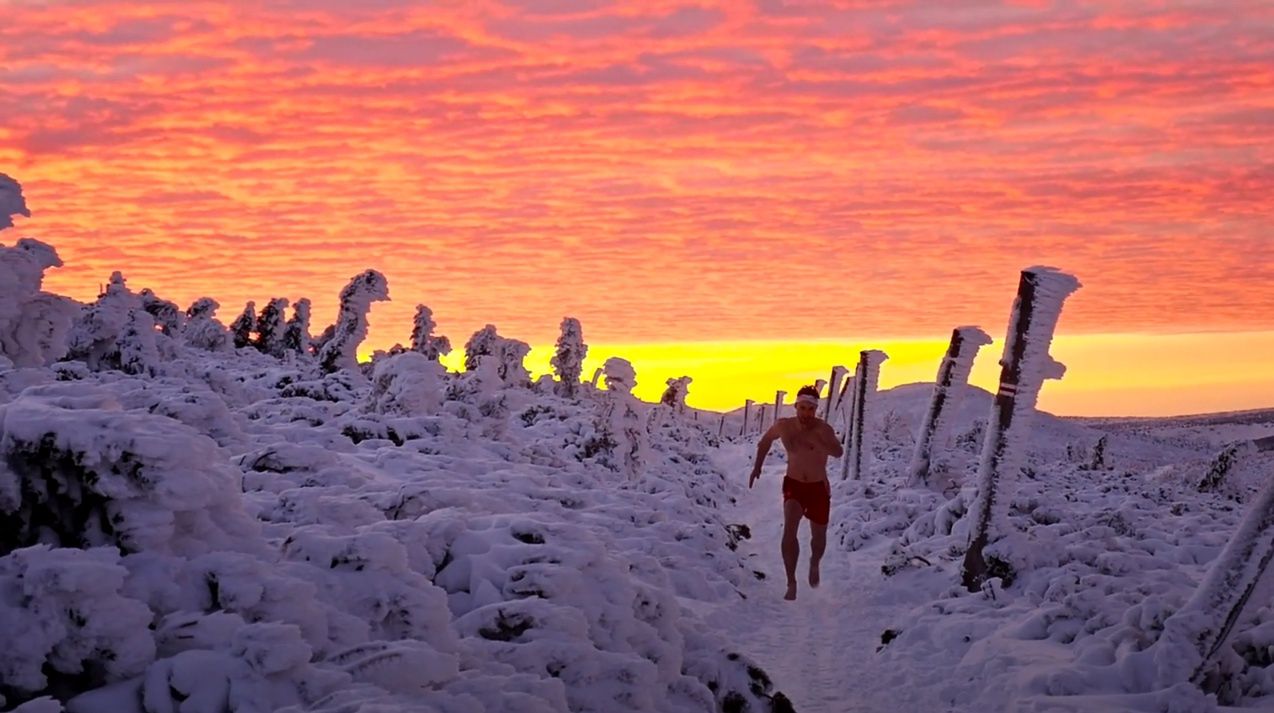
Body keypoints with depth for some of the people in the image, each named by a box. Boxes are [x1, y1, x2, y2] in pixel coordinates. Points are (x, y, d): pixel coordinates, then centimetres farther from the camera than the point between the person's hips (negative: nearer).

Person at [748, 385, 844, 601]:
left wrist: (815, 442, -52)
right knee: (789, 530, -23)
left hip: (818, 488, 0)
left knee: (818, 537, 13)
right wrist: (757, 466, 6)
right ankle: (791, 583, -18)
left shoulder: (822, 429, -21)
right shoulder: (783, 426, -11)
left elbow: (838, 452, -39)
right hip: (793, 485, 0)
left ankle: (814, 564, 49)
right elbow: (765, 441, 11)